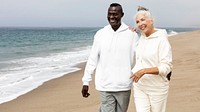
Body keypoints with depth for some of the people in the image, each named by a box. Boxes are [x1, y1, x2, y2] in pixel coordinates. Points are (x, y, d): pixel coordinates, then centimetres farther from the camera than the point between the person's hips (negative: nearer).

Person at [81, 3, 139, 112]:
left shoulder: (131, 34, -3)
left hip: (124, 86, 0)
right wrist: (86, 81, 4)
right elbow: (92, 59, 6)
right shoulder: (100, 34, 2)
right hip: (105, 86, 0)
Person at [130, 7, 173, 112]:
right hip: (139, 87, 6)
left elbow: (166, 68, -19)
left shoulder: (161, 39, -14)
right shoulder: (141, 37, 8)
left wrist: (144, 71, -28)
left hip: (157, 88, -5)